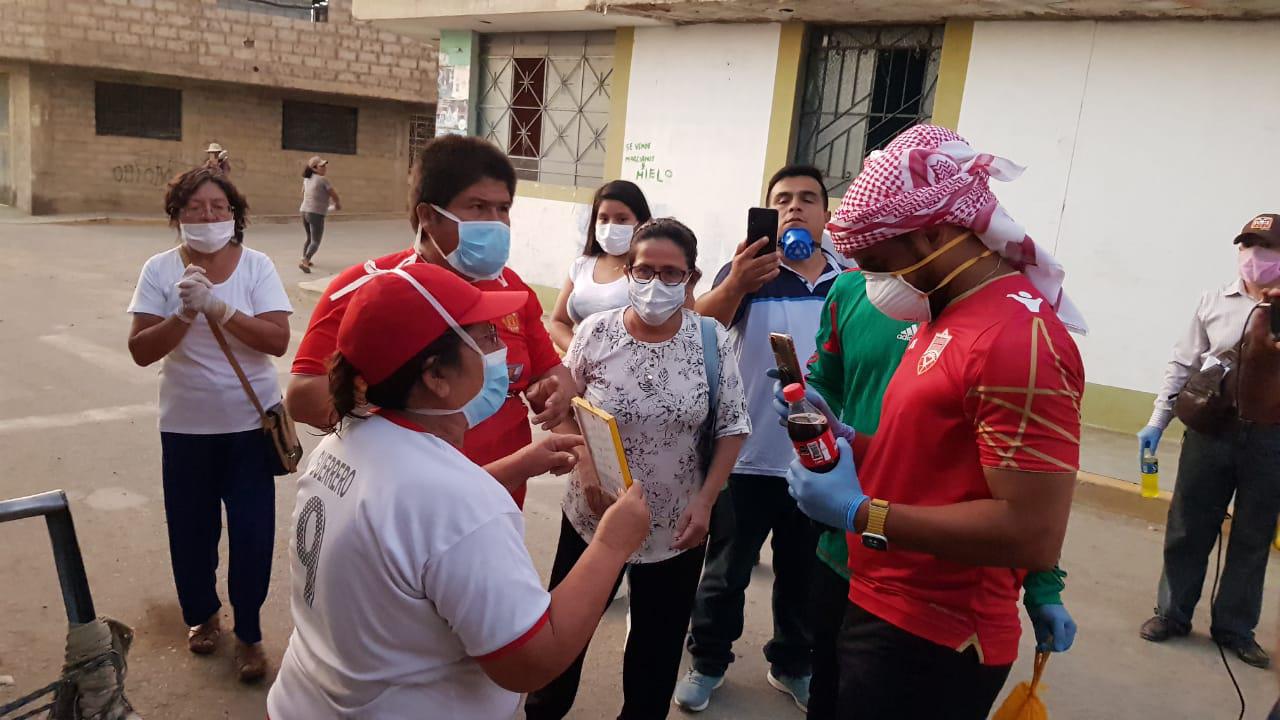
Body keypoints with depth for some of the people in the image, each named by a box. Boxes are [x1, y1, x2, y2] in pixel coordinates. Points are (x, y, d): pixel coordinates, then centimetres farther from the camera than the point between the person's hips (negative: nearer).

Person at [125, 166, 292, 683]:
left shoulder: (256, 266, -6)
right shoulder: (160, 270, -3)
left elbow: (278, 340, -15)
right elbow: (141, 351, -8)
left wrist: (218, 308, -25)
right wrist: (184, 315, -24)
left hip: (251, 422, -1)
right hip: (186, 425, 1)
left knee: (251, 529, 3)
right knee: (191, 526, 13)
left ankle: (248, 633, 22)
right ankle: (202, 614, 39)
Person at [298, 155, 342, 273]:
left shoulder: (307, 179, 10)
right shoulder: (323, 180, -11)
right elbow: (335, 196, -6)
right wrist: (338, 205, 17)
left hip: (304, 211, 8)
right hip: (316, 214, -8)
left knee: (310, 238, 25)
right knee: (315, 241, -9)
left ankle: (305, 260, 29)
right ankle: (304, 262, -25)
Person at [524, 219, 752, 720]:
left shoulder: (712, 341, -9)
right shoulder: (595, 332, -10)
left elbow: (732, 428, -3)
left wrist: (705, 501, -10)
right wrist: (584, 469, -15)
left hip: (677, 526, 0)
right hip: (593, 515, 0)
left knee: (659, 642, 17)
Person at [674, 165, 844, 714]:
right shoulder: (748, 271, -8)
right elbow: (699, 328, -26)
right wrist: (734, 285, -46)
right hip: (748, 456, -3)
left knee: (804, 573, 19)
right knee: (726, 571, 12)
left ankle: (792, 664, 39)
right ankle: (708, 661, 32)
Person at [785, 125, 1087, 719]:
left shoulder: (1019, 340, -23)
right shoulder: (948, 315, 9)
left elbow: (1033, 534, -28)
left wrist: (860, 512, -24)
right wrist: (850, 444, 0)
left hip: (933, 642, -9)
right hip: (876, 606, 9)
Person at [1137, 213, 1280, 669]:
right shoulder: (1215, 302, 3)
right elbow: (1182, 366, 6)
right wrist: (1157, 422, 2)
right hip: (1211, 430, 1)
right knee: (1188, 528, 9)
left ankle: (1235, 628, 27)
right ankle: (1172, 614, 25)